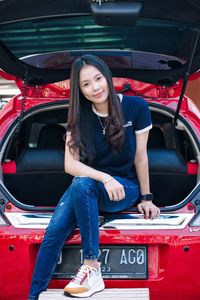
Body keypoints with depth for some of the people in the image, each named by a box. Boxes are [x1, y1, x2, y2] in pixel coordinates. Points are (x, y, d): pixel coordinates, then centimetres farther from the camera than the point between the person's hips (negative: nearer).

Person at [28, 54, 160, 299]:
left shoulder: (135, 107, -8)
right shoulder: (80, 117, -2)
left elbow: (141, 157, -2)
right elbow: (70, 164, -11)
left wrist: (146, 198, 2)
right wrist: (105, 177, -26)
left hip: (125, 187, -3)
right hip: (89, 184, 3)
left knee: (82, 184, -37)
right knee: (54, 232, -25)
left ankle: (91, 268, -33)